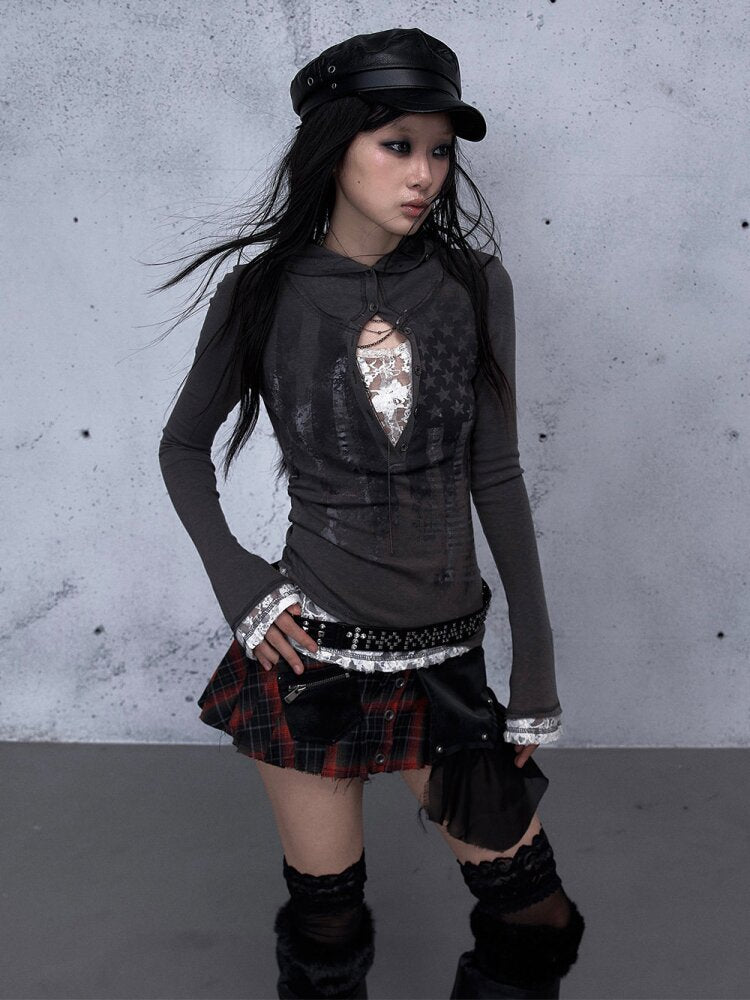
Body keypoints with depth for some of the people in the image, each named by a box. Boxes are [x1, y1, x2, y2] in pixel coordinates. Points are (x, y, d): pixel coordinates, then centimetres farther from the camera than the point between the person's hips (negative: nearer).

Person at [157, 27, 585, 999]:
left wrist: (537, 667, 2)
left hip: (448, 658, 2)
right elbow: (184, 448, 9)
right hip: (312, 651, -1)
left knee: (532, 922, 8)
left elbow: (496, 475, 2)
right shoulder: (264, 294, -4)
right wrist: (236, 583, -5)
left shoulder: (475, 286, -1)